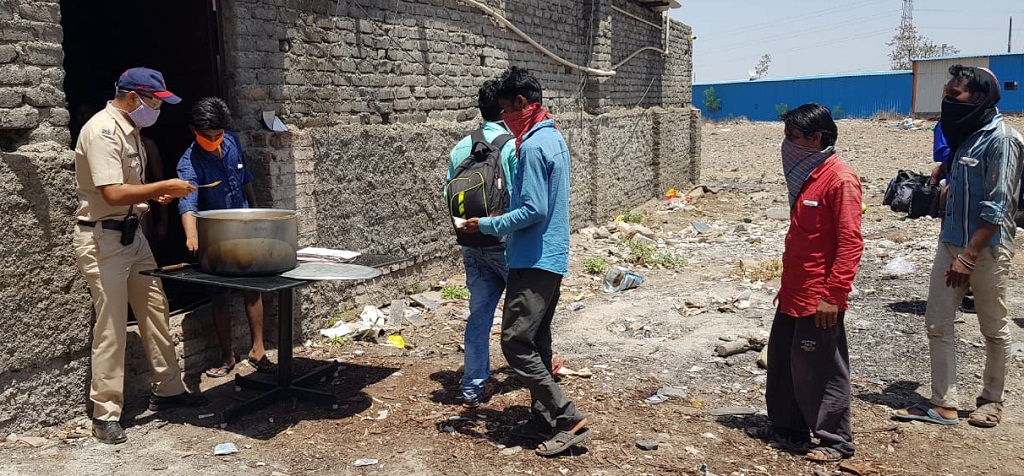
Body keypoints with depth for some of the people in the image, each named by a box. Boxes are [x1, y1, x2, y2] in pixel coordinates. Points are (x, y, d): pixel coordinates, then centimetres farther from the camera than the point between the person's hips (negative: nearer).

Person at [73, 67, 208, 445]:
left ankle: (167, 390, 24)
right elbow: (113, 193, -26)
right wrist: (163, 187, -18)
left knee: (155, 312, 12)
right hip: (102, 239, -10)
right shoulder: (102, 131, -18)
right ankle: (105, 415, 5)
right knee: (111, 326, -6)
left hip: (131, 233, 10)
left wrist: (154, 194, 5)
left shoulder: (129, 130, 13)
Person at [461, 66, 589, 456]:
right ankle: (544, 418, 21)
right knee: (536, 342, 14)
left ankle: (568, 418, -4)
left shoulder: (532, 145, -17)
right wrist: (503, 223, 17)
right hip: (552, 256, 10)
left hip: (533, 260, -10)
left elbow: (533, 210, -21)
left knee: (515, 342, -7)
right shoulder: (554, 138, 13)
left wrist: (486, 225, -11)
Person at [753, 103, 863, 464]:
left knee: (820, 369, 1)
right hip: (793, 293, 9)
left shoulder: (840, 180, -16)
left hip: (819, 297, -9)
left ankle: (836, 440, 16)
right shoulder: (806, 176, 12)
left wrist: (833, 295, -21)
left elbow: (850, 242, -19)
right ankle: (788, 428, 31)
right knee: (781, 359, 16)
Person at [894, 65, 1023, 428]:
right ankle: (942, 404, 11)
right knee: (937, 323, 4)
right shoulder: (966, 134, 9)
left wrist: (969, 256, -21)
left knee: (994, 329, 10)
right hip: (951, 243, 8)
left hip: (986, 248, -8)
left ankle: (991, 399, 26)